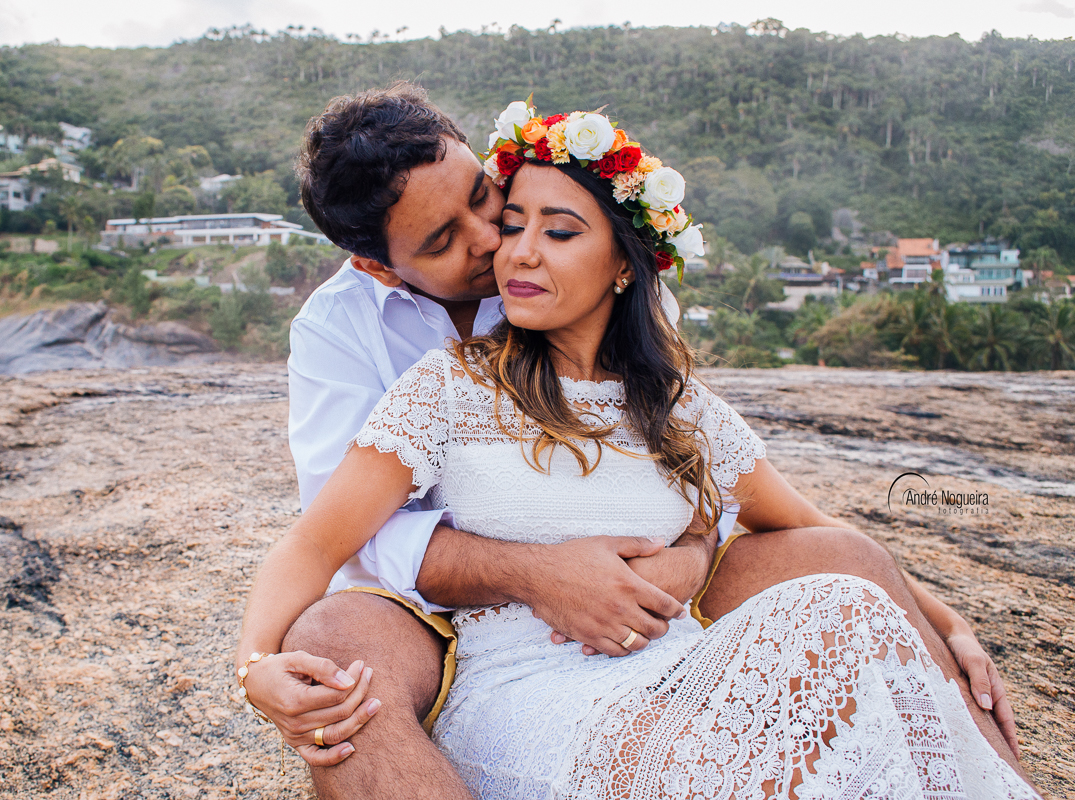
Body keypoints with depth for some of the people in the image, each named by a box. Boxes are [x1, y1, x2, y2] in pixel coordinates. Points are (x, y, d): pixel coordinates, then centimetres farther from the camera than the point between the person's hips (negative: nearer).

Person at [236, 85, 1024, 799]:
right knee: (333, 637, -37)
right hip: (437, 618, -1)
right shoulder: (335, 326, -5)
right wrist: (530, 574, -31)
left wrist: (688, 555, -23)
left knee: (840, 560, -16)